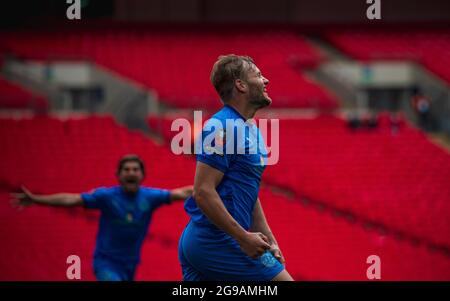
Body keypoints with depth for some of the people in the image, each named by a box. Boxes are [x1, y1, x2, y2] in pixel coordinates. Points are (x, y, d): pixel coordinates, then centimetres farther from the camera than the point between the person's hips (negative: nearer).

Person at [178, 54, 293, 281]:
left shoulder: (252, 130, 18)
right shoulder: (222, 128, -14)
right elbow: (203, 192, -20)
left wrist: (268, 239, 19)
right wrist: (244, 237, -20)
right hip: (219, 243, -10)